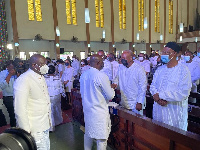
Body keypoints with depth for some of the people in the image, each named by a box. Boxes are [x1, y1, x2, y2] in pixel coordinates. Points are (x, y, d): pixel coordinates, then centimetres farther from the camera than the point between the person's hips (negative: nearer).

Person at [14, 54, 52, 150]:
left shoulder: (41, 77, 9)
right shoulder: (23, 80, -20)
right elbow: (20, 109, -21)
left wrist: (48, 119, 15)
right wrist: (26, 131, -17)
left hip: (45, 125, 8)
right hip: (34, 129, -8)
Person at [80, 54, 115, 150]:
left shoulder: (83, 75, 2)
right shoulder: (101, 76, -19)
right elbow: (110, 96, -13)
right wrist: (112, 89, 6)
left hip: (87, 110, 7)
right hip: (99, 111, -7)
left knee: (88, 134, 22)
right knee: (101, 138, 7)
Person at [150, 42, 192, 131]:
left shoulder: (183, 70, -10)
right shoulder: (160, 69, 8)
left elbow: (183, 93, -19)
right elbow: (153, 86, 5)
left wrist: (160, 95, -18)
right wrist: (158, 99, -15)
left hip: (175, 111, -5)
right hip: (158, 109, 5)